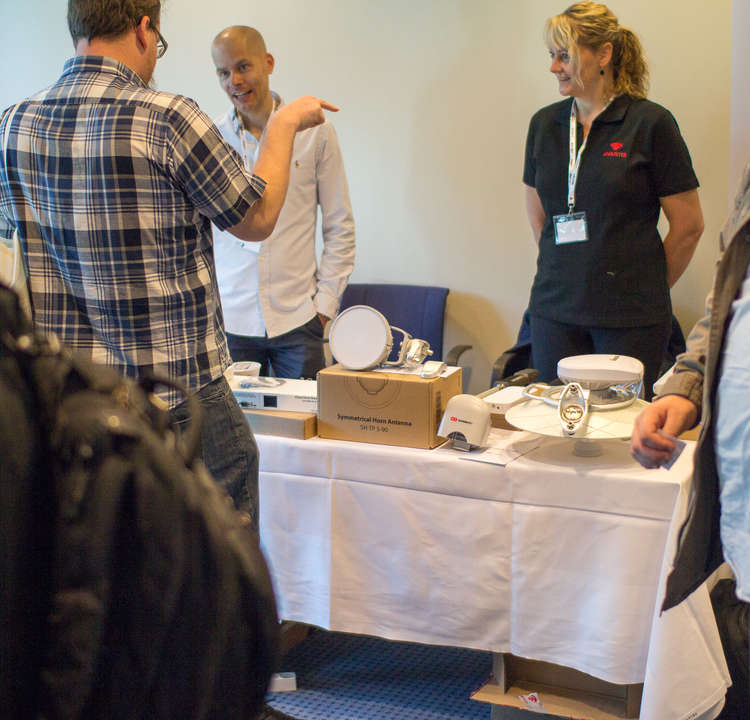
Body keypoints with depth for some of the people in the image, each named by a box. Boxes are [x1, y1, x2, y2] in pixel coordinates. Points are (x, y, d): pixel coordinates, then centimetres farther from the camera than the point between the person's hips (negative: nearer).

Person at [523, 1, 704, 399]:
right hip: (555, 308, 4)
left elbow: (689, 224, -2)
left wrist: (648, 287, 6)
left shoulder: (651, 123, -6)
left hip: (630, 317, -4)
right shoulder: (544, 124, 8)